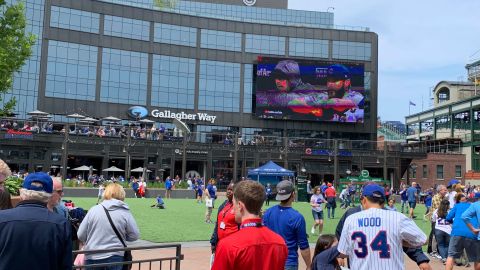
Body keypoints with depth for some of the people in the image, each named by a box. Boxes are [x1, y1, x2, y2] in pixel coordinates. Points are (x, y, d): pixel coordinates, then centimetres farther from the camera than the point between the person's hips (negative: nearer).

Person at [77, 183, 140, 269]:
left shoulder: (93, 209, -3)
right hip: (114, 258, -1)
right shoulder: (125, 213, -5)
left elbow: (81, 235, 1)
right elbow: (135, 235, -1)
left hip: (92, 257, 1)